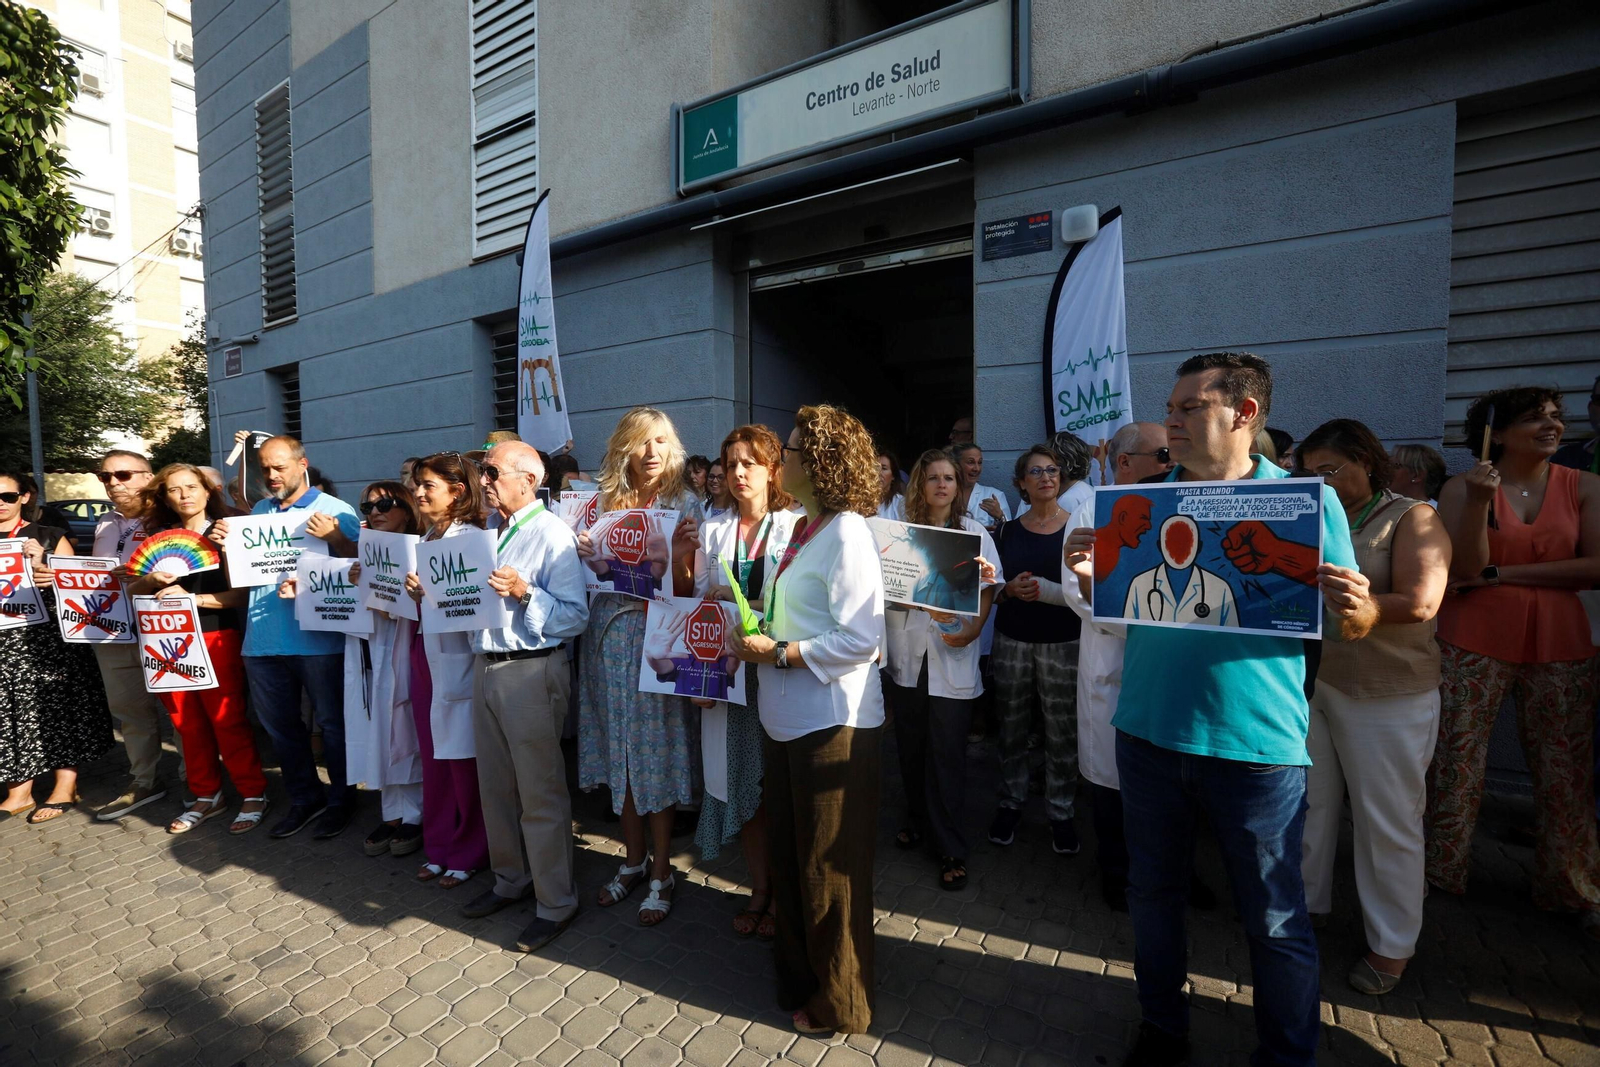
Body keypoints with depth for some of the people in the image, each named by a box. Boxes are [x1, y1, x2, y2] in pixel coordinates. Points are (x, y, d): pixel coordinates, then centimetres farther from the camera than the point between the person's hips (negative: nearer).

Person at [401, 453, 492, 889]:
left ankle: (469, 853, 22)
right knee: (434, 758, 16)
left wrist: (428, 595, -29)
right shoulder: (426, 538, 12)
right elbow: (414, 600, 14)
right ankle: (439, 847, 32)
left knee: (463, 759, 5)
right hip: (425, 654, 8)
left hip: (457, 660, -7)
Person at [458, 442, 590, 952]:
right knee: (495, 785, 18)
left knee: (541, 792, 0)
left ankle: (555, 902, 16)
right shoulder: (488, 531, 13)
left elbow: (576, 617, -18)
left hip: (531, 672, -8)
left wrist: (524, 593, -27)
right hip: (485, 666, 8)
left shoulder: (552, 535, -12)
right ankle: (510, 880, 37)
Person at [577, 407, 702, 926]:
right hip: (608, 632, 4)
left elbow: (684, 589, -8)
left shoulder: (685, 503, -3)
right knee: (620, 750, 13)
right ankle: (633, 859, 32)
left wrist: (680, 552, -26)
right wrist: (583, 555, -8)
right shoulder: (607, 501, 8)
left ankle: (661, 873, 21)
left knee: (655, 751, 4)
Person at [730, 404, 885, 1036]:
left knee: (828, 867, 10)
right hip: (790, 719, 9)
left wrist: (777, 653, -20)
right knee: (790, 856, 23)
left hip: (834, 723, -9)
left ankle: (837, 1003, 33)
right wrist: (754, 643, 2)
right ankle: (799, 974, 46)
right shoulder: (804, 530, 9)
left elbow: (860, 640, -25)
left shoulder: (846, 533, -18)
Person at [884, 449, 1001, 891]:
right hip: (907, 654, 2)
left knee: (947, 752, 0)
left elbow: (988, 589, 2)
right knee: (910, 746, 13)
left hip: (952, 657, -2)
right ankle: (917, 819, 34)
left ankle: (951, 848, 13)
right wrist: (930, 605, -11)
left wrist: (973, 629, -14)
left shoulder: (974, 532, 5)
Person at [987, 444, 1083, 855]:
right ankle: (1010, 803, 25)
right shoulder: (1007, 531, 6)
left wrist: (1046, 590, -19)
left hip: (1062, 642, -2)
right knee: (1011, 727, 9)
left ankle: (1060, 812, 19)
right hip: (1011, 640, 2)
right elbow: (990, 590, 8)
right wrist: (1010, 589, -13)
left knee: (1061, 732, 3)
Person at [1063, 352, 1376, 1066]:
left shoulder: (1307, 500, -3)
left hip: (1255, 743, -3)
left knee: (1274, 919, 11)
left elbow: (1351, 627, 0)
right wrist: (1087, 575, -11)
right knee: (1152, 892, 18)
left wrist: (1353, 609, -23)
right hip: (1147, 733, 4)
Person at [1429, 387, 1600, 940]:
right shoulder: (1460, 487, -4)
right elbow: (1465, 569, -12)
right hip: (1475, 642, -2)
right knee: (1454, 763, 4)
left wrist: (1499, 574, -11)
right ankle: (1435, 872, 20)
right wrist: (1479, 501, -23)